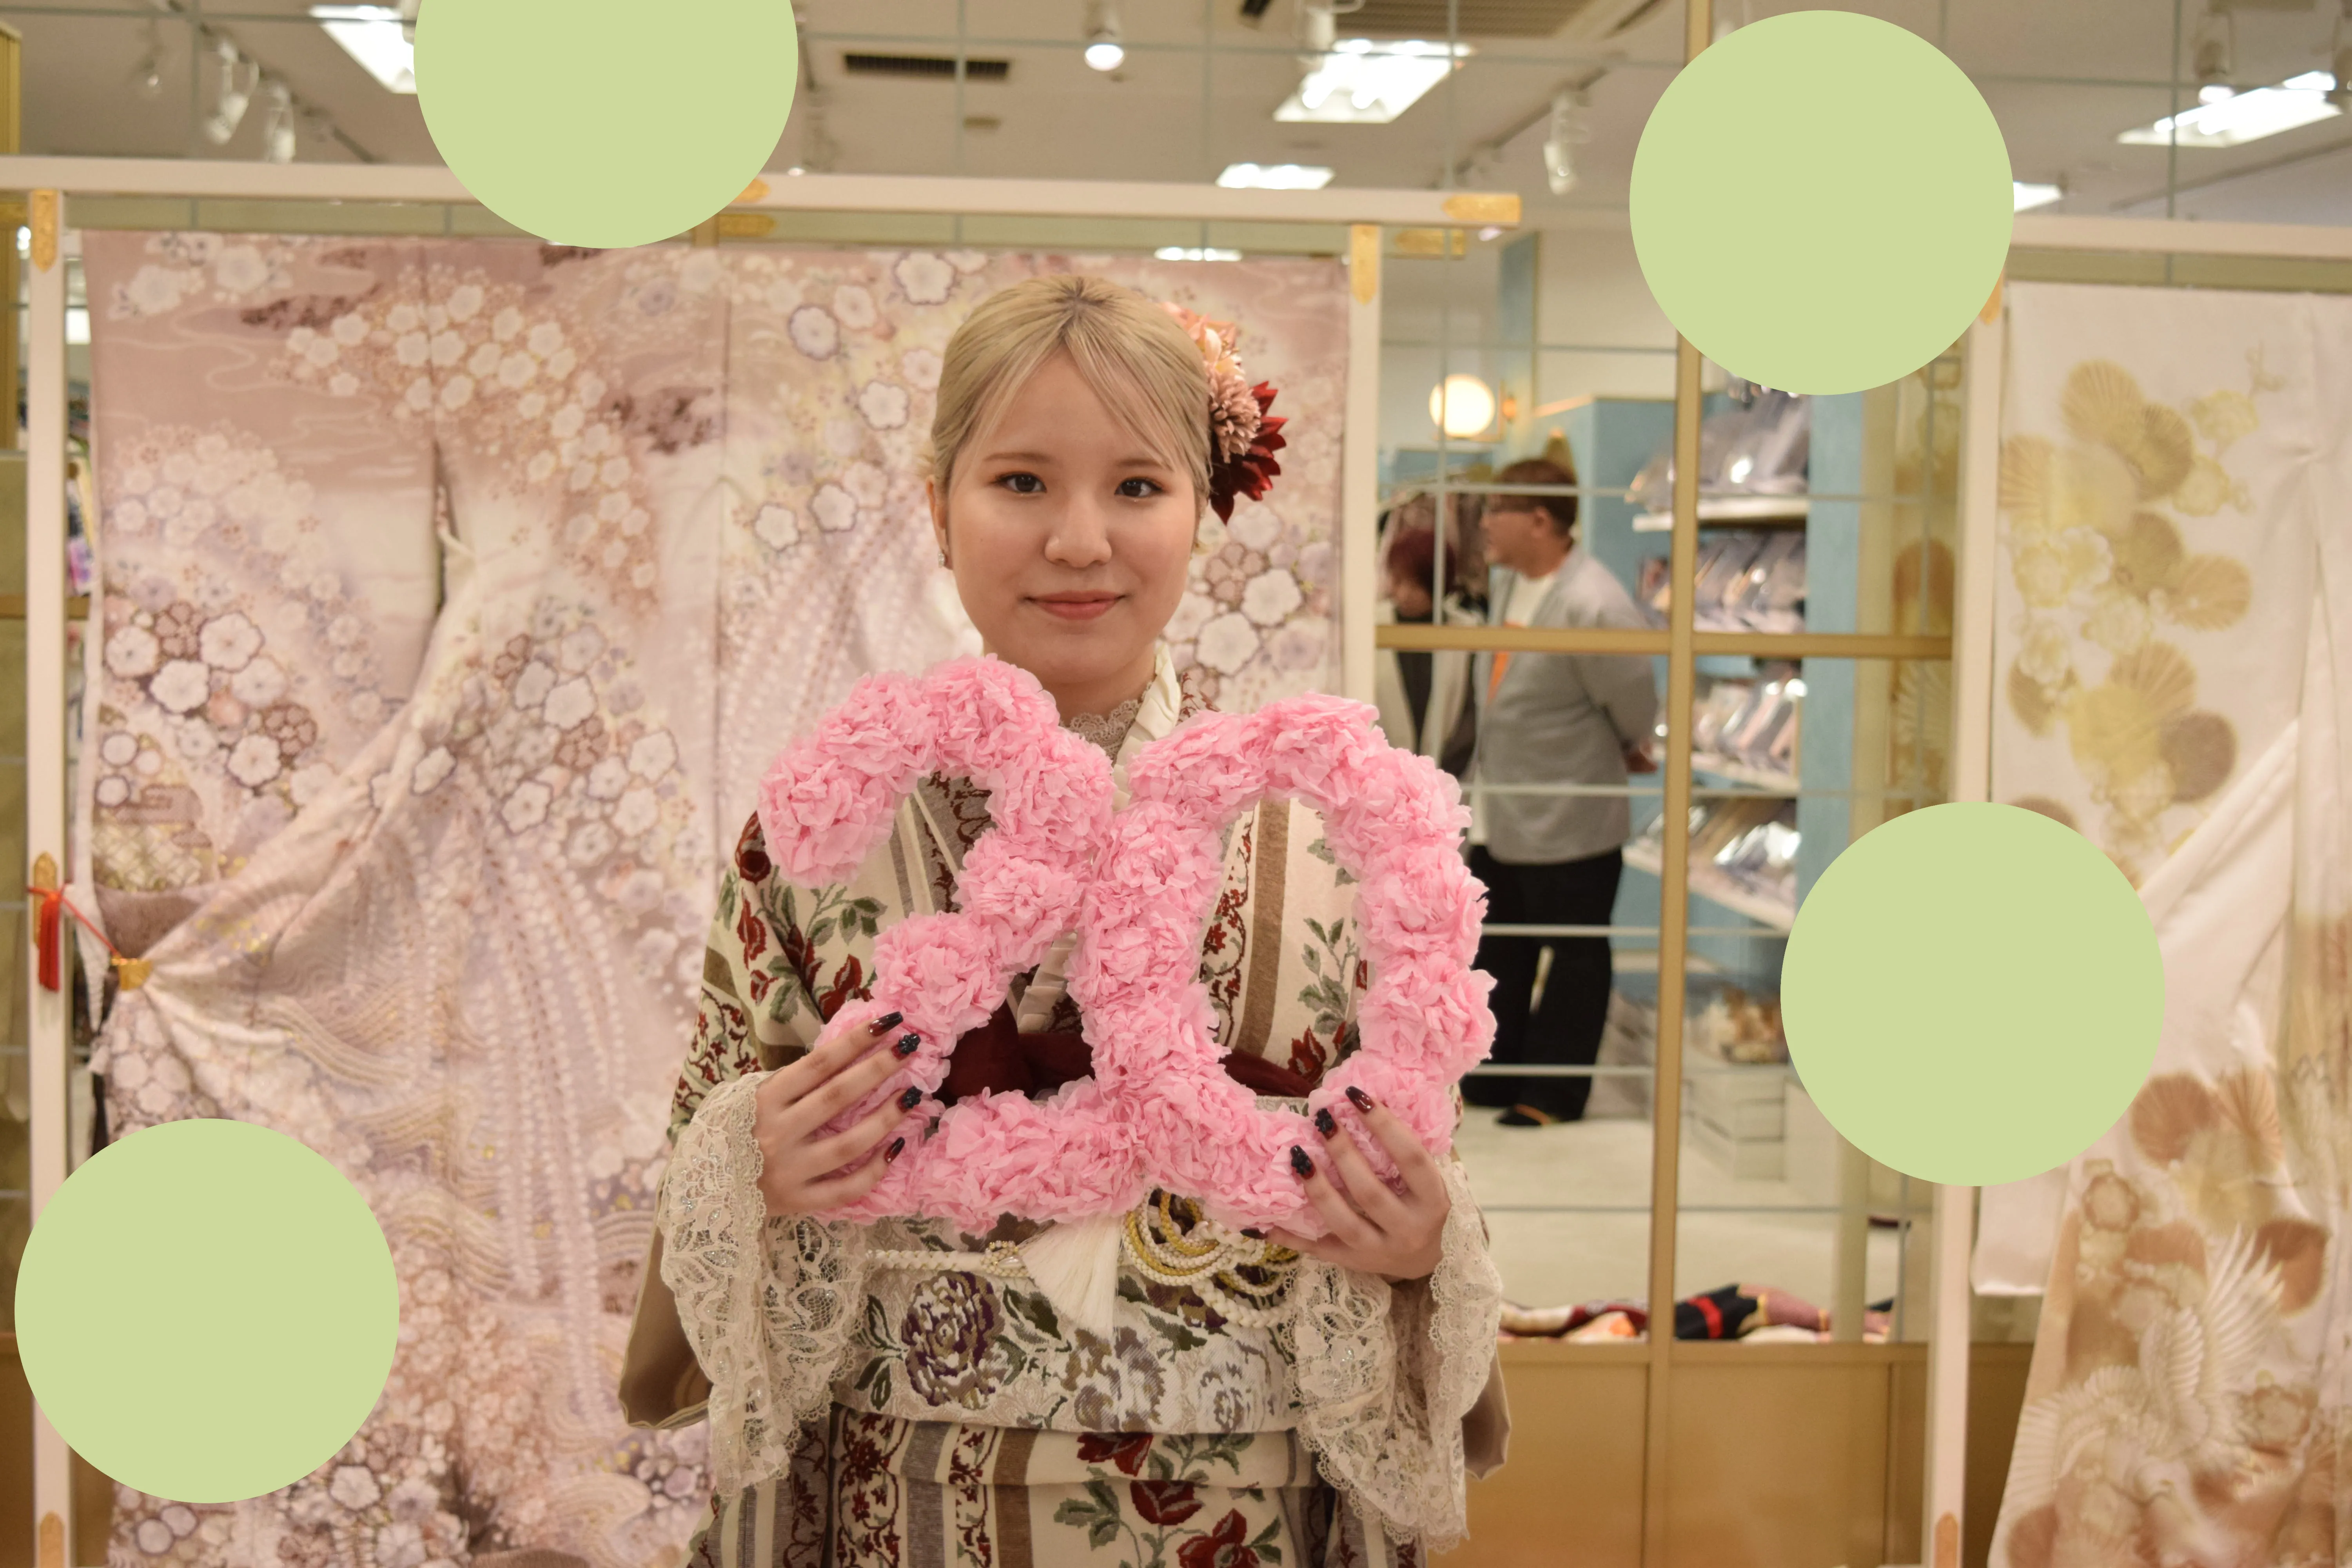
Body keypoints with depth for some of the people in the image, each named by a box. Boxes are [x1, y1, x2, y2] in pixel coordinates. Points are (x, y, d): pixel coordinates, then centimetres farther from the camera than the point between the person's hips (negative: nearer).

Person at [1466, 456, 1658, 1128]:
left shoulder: (1591, 605, -25)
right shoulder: (1508, 582, 3)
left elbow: (1635, 703, -14)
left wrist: (1632, 752, 5)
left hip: (1569, 821, -9)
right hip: (1503, 815, 9)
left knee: (1575, 958, 8)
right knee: (1498, 953, 19)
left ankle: (1555, 1095, 19)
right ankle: (1492, 1079, 33)